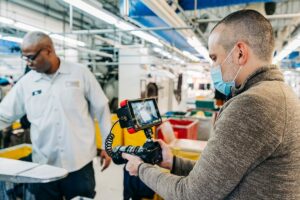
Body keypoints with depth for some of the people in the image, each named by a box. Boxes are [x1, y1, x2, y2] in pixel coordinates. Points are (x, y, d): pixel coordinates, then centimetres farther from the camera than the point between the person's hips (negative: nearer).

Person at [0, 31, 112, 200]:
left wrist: (107, 145, 1)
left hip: (79, 162, -2)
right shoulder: (25, 83, 2)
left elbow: (101, 109, 0)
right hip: (43, 164, 3)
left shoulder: (80, 73, -4)